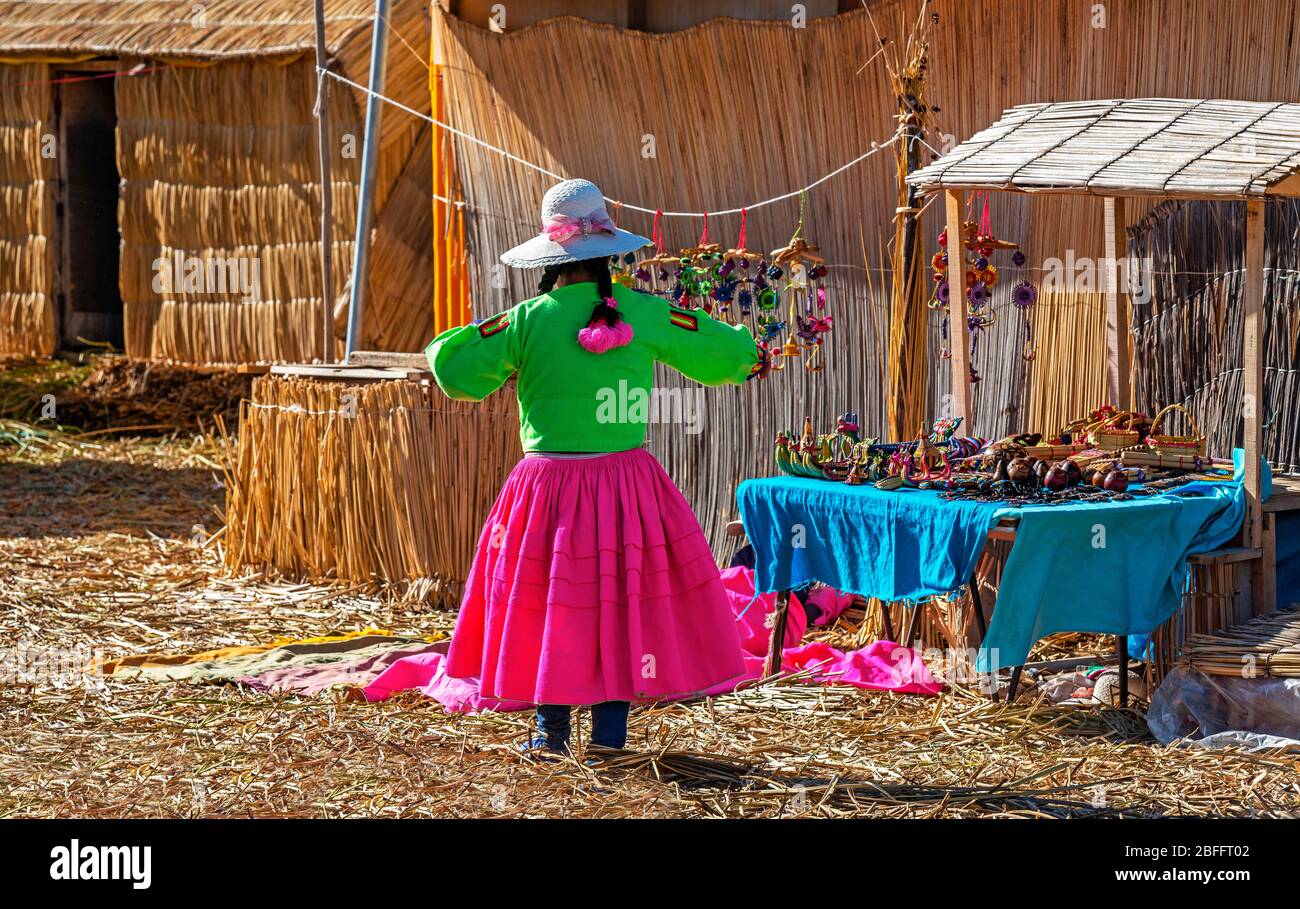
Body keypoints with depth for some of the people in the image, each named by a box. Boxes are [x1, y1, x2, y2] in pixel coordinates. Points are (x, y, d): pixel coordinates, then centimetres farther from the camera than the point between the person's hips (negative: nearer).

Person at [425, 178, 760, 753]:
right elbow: (723, 354, 9)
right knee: (623, 600, 9)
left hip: (549, 485, -1)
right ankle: (610, 728, 8)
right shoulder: (645, 314, -3)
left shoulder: (527, 321, -6)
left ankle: (551, 730, 14)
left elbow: (456, 374, -4)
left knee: (549, 602, 10)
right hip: (627, 483, 1)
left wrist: (446, 347, 18)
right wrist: (745, 351, 32)